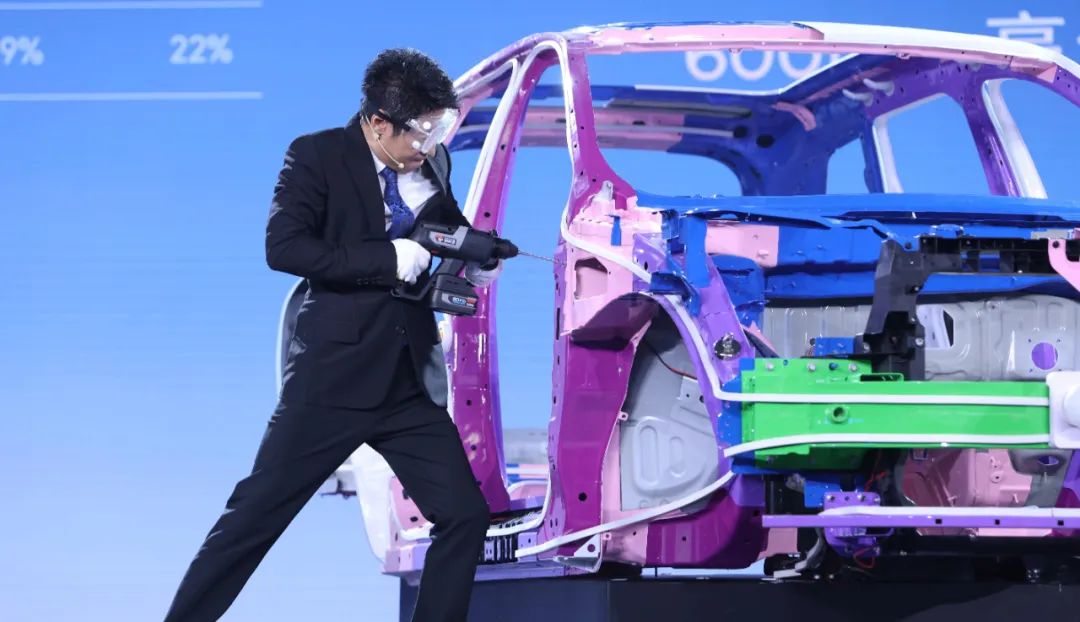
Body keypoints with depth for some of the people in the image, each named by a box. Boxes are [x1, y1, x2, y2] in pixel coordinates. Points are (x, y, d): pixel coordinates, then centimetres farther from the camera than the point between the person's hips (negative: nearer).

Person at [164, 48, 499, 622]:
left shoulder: (433, 165, 7)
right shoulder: (317, 156, -8)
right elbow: (282, 247, -21)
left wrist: (473, 258, 2)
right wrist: (390, 259, -24)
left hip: (409, 384, 5)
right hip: (332, 378, -5)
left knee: (465, 515, 1)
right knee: (254, 515, -1)